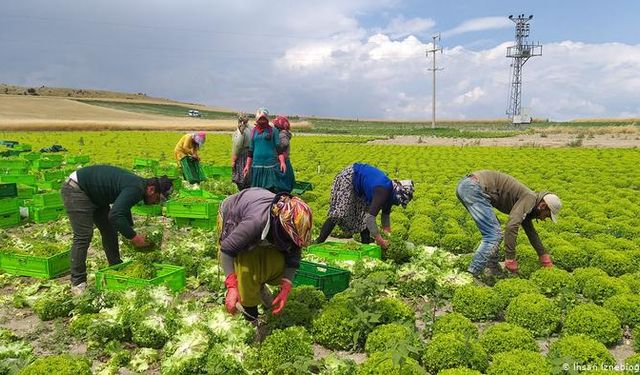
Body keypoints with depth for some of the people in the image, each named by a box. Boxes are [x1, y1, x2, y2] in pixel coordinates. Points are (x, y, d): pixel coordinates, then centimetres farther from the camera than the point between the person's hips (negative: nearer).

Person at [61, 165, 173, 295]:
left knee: (110, 231, 11)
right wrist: (133, 237, -27)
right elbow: (115, 215, -37)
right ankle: (78, 282, -5)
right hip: (76, 190, -10)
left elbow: (123, 210, 19)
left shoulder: (138, 184, 3)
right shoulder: (136, 189, -28)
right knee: (83, 236, -13)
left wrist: (131, 233, 16)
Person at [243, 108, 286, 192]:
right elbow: (251, 150, 16)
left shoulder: (273, 130, 3)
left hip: (271, 165, -3)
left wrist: (282, 162, -13)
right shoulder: (254, 131, 12)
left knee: (272, 189, -5)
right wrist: (247, 165, 13)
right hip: (256, 165, 3)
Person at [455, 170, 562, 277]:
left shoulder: (525, 200, 24)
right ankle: (471, 275, -12)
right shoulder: (530, 198, -5)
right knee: (494, 235, -9)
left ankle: (494, 271, 20)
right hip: (474, 187, -11)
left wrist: (545, 258, 43)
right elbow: (511, 226, -18)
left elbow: (531, 232, 37)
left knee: (493, 232, 19)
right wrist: (511, 259, -13)